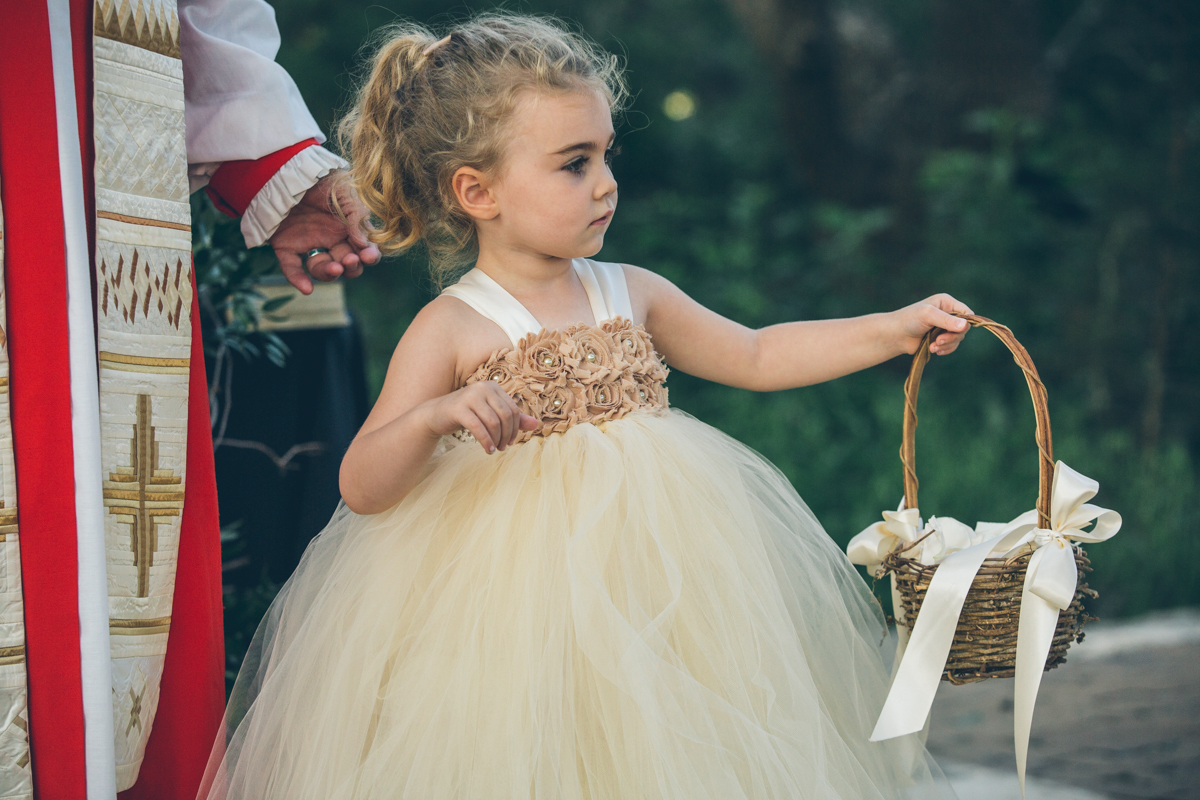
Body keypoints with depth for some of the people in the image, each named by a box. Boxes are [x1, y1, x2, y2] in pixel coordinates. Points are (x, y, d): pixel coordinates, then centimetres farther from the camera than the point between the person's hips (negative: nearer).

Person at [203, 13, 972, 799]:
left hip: (648, 574, 5)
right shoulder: (452, 328, -6)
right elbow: (363, 488, -11)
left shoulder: (630, 294, 8)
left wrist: (894, 328, 13)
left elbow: (755, 358, 18)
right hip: (515, 601, -4)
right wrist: (434, 418, -31)